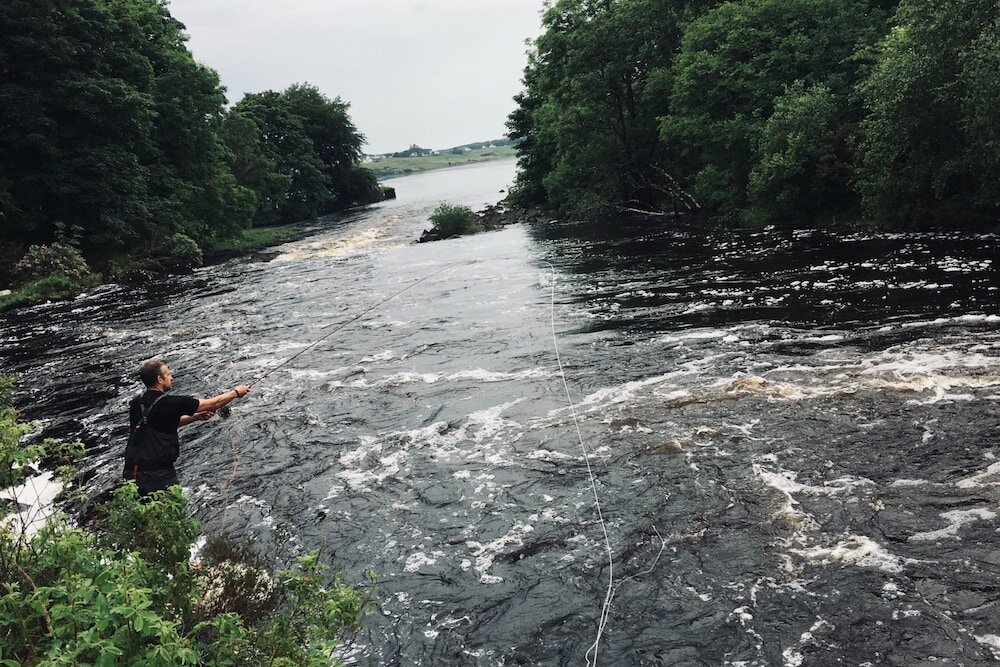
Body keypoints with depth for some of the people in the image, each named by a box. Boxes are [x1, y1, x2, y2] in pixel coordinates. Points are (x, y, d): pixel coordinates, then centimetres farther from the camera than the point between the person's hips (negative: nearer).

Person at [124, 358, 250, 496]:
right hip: (158, 474, -7)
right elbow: (212, 403, -2)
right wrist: (236, 392, 13)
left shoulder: (136, 403, 6)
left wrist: (196, 417, 20)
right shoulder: (168, 403, -13)